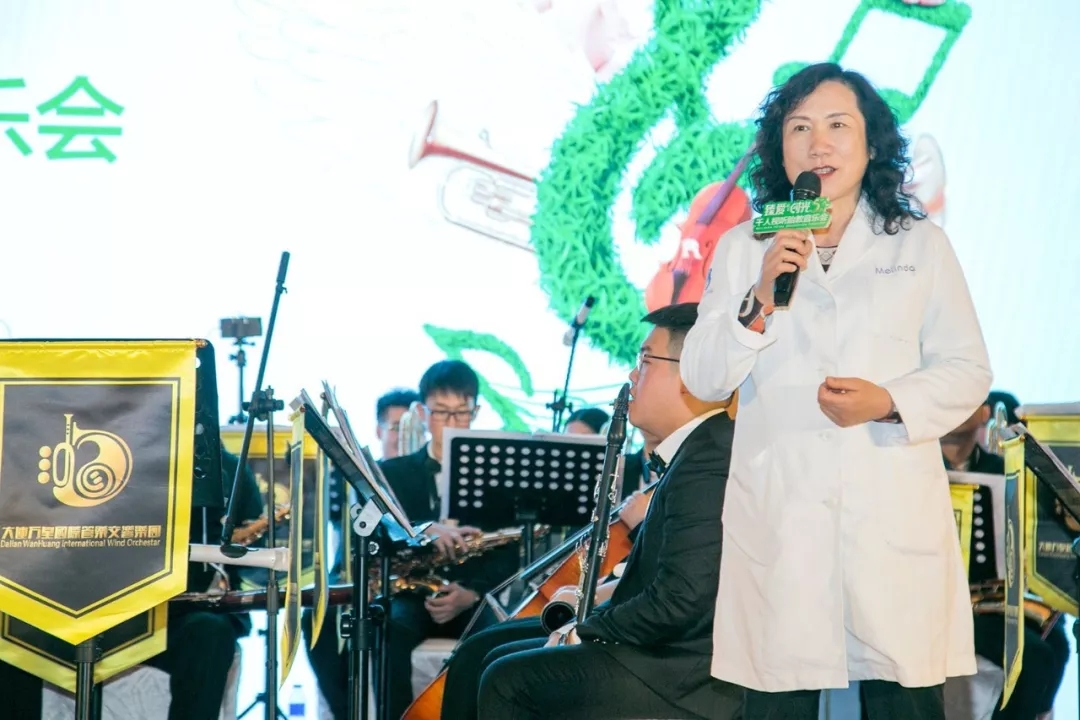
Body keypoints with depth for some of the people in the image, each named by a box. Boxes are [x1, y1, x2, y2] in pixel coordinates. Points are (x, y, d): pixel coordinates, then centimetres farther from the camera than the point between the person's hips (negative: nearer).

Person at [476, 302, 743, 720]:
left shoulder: (708, 459, -20)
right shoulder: (703, 450, 14)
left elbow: (681, 599, -27)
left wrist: (589, 632, -12)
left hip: (688, 683, -11)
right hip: (671, 656, 11)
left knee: (507, 681, -5)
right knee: (501, 659, 15)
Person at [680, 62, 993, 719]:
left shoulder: (921, 244, 10)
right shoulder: (742, 248, 11)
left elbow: (968, 370, 6)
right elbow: (703, 379, 5)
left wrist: (891, 403, -13)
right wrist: (759, 300, -11)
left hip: (894, 512, 0)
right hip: (779, 515, 0)